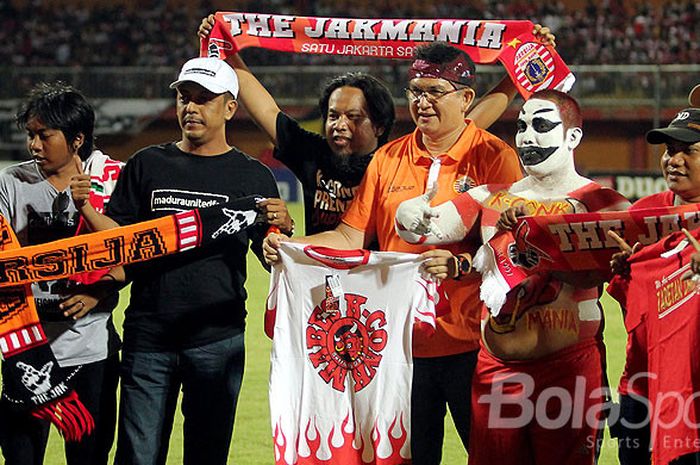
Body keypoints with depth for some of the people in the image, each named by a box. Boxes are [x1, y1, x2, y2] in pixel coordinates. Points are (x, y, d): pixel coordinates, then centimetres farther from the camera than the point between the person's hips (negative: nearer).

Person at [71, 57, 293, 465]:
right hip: (148, 337, 1)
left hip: (218, 339, -1)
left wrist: (283, 227, -19)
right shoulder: (147, 165, 11)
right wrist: (83, 206, -7)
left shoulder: (253, 176, 6)